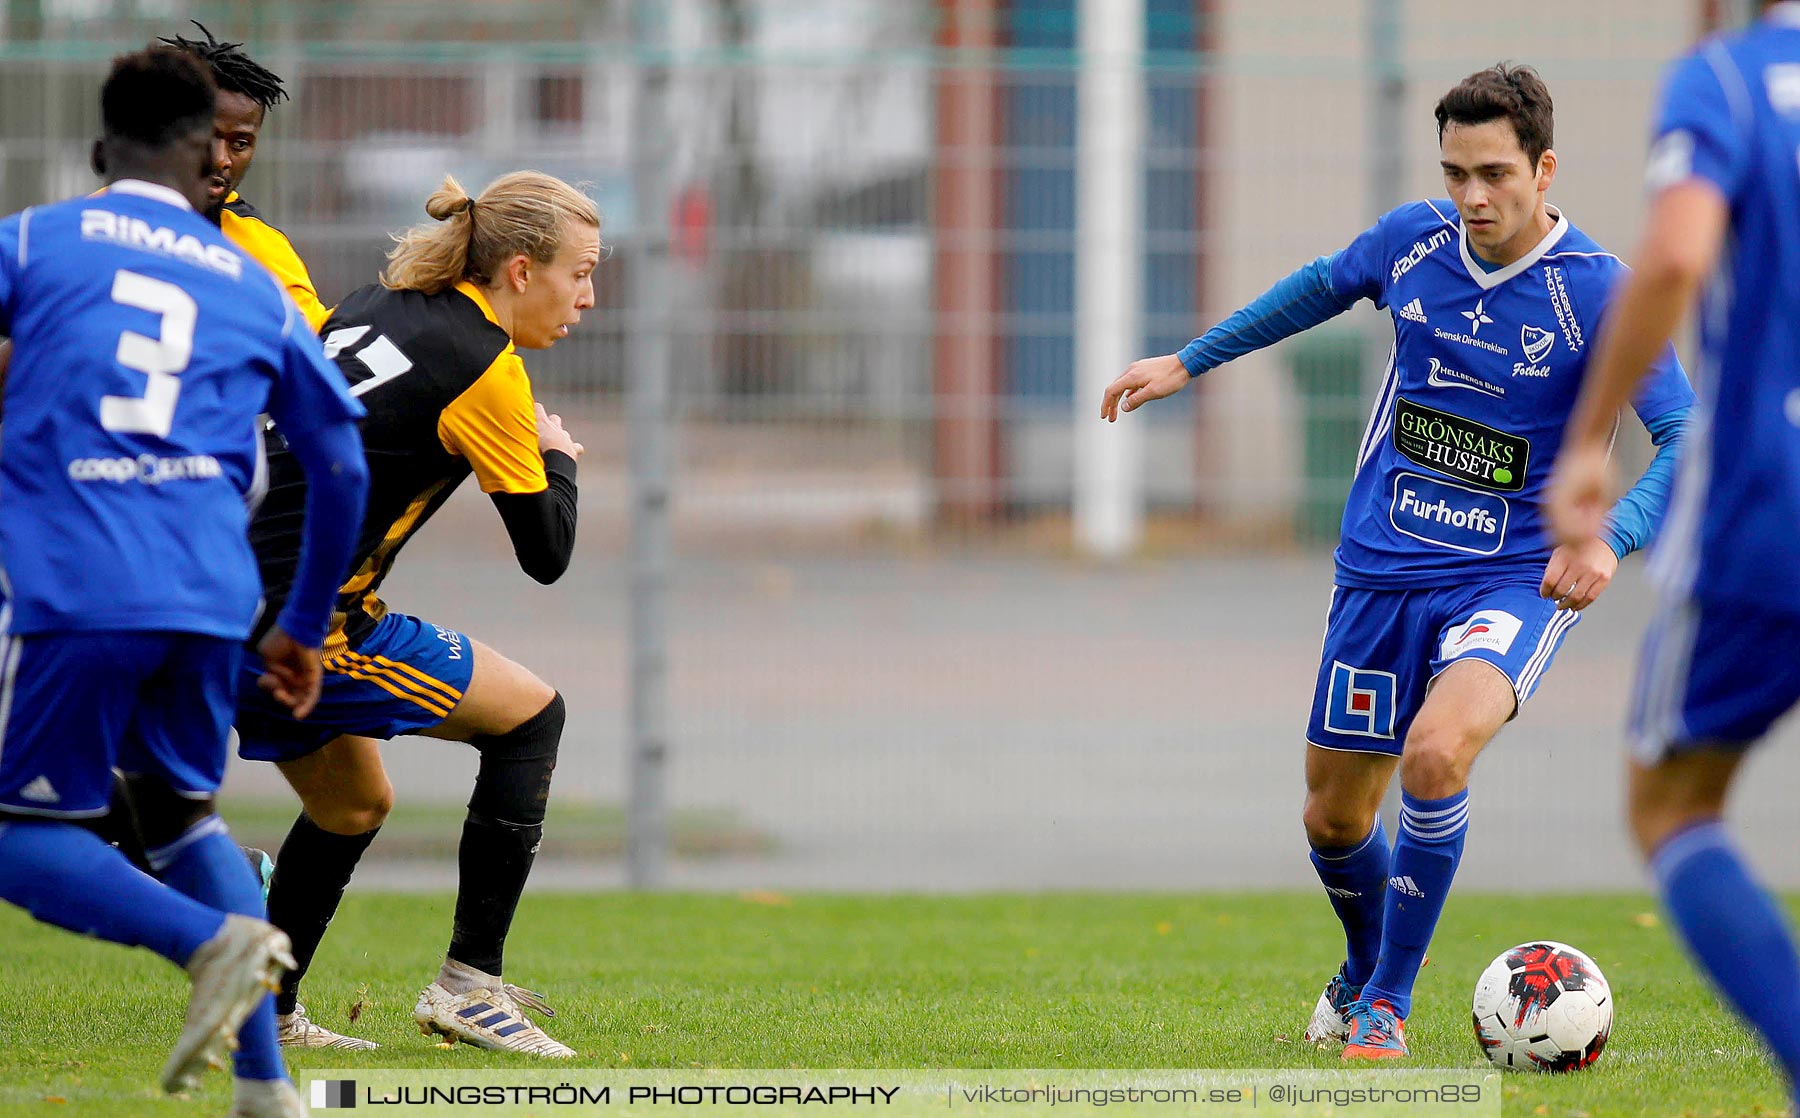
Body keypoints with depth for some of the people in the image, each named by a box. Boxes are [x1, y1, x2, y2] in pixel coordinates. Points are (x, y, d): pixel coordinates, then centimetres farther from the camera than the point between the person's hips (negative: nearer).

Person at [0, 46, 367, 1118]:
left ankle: (215, 938, -20)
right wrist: (305, 628, 36)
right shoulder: (256, 292, 19)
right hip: (210, 600, 4)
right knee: (182, 816, 23)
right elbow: (343, 467, 25)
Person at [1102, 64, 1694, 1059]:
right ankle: (1362, 973, 44)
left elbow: (1689, 441, -20)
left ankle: (1387, 1003, -13)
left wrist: (1608, 537, -36)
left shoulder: (1597, 293, -16)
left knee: (1434, 751, -31)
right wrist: (1190, 361, 24)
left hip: (1514, 578, -5)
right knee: (1333, 818, 11)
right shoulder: (1414, 239, -3)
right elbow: (1324, 286, 20)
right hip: (1381, 570, 5)